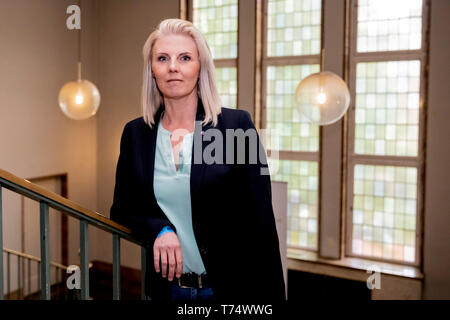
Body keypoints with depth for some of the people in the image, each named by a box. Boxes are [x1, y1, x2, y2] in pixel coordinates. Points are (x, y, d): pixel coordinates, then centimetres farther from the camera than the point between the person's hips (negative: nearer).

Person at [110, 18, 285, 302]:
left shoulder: (237, 125, -11)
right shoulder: (135, 133, -1)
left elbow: (260, 222, -10)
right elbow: (122, 208, 7)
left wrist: (269, 296, -11)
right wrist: (158, 230, -13)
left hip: (230, 288, -2)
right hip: (164, 288, 3)